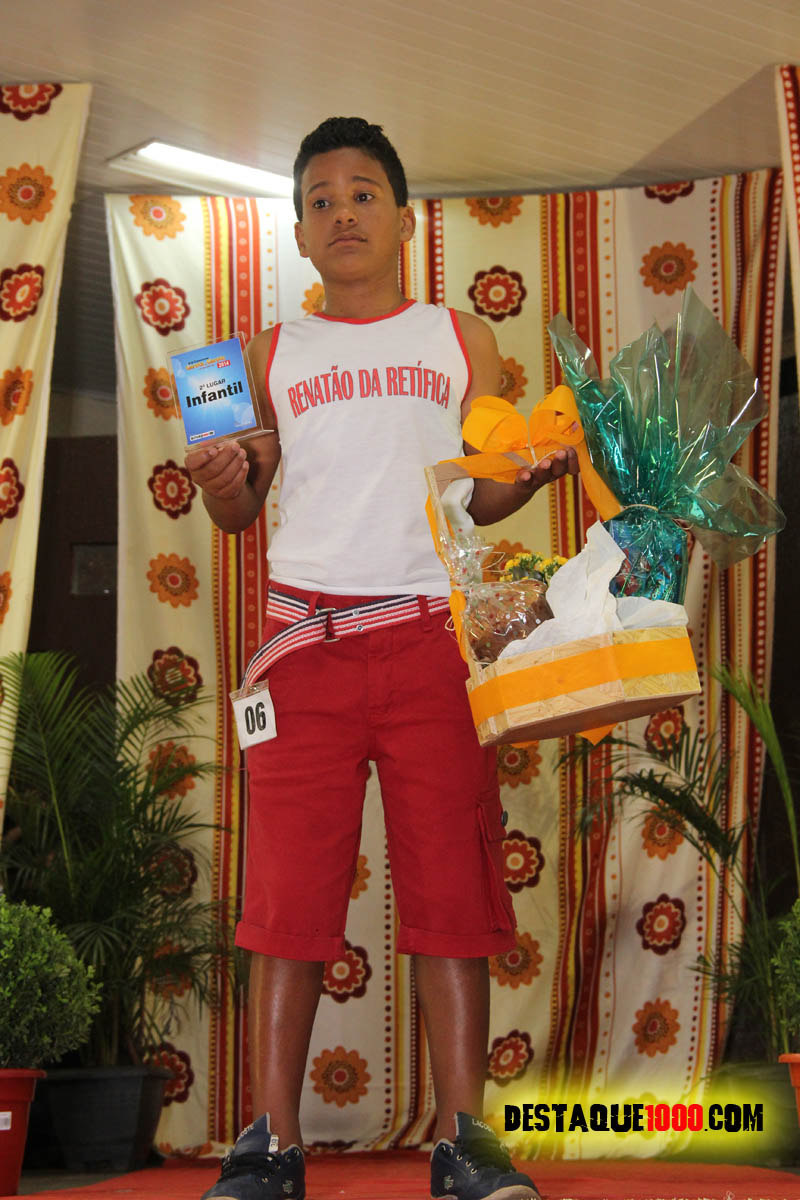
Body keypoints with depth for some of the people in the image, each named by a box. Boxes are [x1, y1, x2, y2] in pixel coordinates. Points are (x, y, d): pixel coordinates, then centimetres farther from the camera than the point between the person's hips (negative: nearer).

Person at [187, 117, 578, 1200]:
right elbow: (239, 512, 16)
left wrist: (533, 473, -7)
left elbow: (480, 499, 14)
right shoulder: (273, 356, 15)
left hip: (432, 633, 0)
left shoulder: (461, 341, 15)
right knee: (289, 889, -3)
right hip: (306, 638, 1)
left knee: (451, 886, -3)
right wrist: (223, 483, -6)